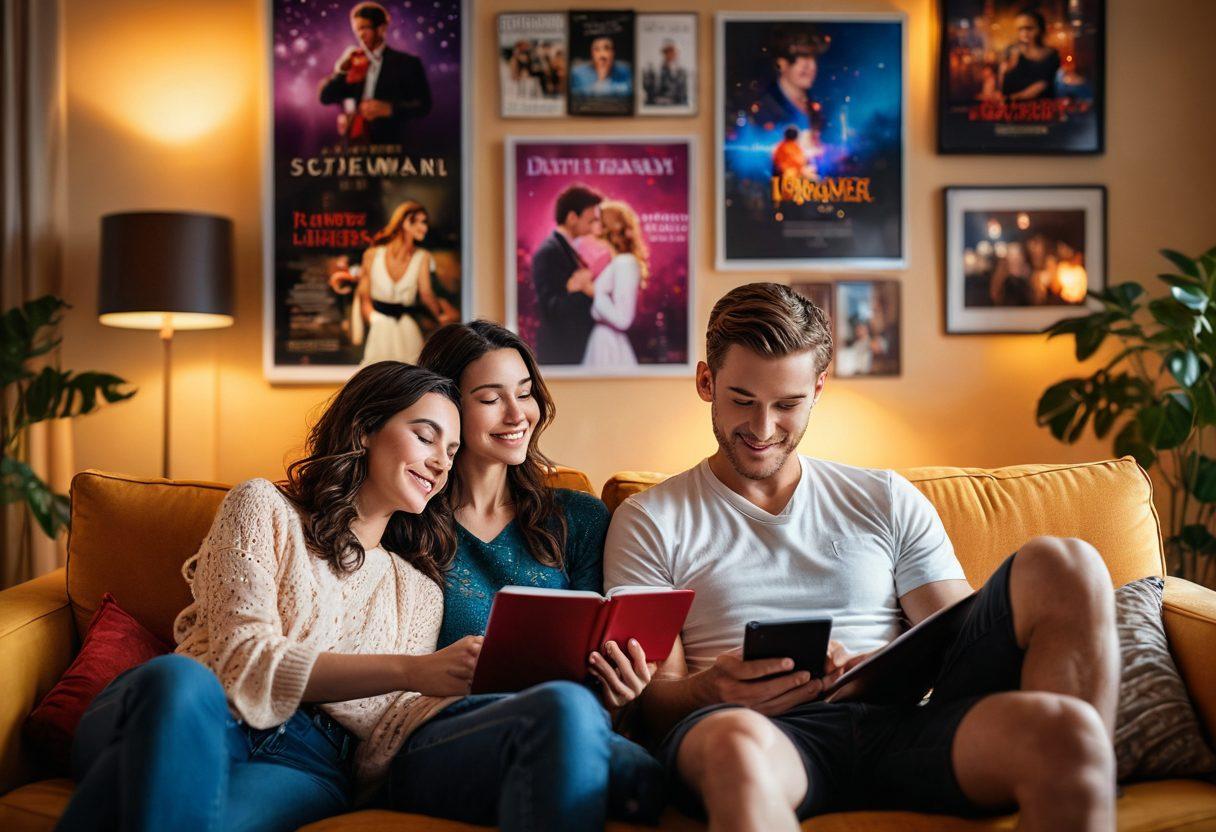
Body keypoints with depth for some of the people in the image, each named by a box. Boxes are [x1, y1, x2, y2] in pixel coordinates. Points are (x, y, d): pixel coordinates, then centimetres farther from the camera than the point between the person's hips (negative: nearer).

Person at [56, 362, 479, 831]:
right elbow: (243, 657, -5)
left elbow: (380, 738, 9)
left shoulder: (420, 593, 22)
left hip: (304, 761, 1)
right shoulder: (265, 507, 11)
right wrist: (410, 671, -14)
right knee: (181, 676, -38)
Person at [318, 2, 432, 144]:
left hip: (389, 145, -3)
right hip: (353, 144, 3)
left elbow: (423, 106, -4)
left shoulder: (406, 63, 2)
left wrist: (389, 108, -18)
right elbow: (326, 98, 10)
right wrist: (341, 69, -4)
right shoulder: (352, 63, 13)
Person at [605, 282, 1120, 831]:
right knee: (735, 742, -43)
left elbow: (963, 645, 14)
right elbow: (652, 697, 7)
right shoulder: (650, 521, 14)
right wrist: (708, 691, -18)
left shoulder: (887, 500, 21)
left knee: (1060, 567, -19)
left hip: (901, 725, 3)